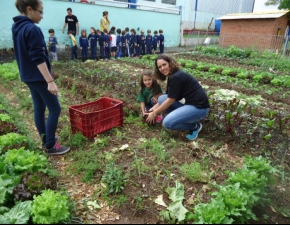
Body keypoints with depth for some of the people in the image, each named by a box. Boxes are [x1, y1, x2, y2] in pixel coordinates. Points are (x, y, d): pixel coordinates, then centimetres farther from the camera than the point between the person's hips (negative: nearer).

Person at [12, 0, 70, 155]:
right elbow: (38, 58, -24)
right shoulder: (32, 29, -18)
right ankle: (50, 146, 3)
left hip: (27, 76, 10)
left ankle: (46, 139, 27)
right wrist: (50, 81, -25)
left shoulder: (16, 28, 12)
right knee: (54, 109, -3)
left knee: (39, 108, 15)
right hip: (38, 77, -10)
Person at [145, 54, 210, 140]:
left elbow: (170, 100, -15)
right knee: (162, 99, 4)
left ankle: (195, 126, 0)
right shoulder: (172, 75, 9)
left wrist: (154, 113, -6)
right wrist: (155, 106, 17)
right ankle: (184, 118, 8)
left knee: (167, 123, -21)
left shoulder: (176, 77, -19)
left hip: (199, 107, -10)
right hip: (190, 104, 10)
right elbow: (168, 97, 20)